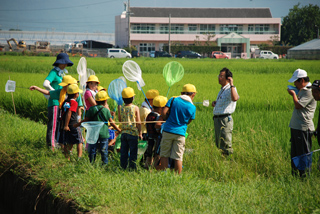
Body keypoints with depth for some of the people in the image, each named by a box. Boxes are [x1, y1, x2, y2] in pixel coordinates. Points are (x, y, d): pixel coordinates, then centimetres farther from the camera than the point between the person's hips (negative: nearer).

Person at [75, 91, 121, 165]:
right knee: (104, 150, 5)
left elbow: (86, 120, 0)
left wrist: (77, 125, 12)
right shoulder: (106, 110, -6)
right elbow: (111, 122, -4)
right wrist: (118, 130, 8)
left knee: (92, 150, 8)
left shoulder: (91, 109, -2)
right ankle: (105, 163, 6)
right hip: (104, 134, -2)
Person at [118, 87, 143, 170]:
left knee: (123, 152, 10)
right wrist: (140, 133, 0)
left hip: (123, 133, 3)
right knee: (133, 152, 3)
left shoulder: (120, 108, -1)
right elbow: (138, 122, -7)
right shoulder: (135, 108, -9)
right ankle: (132, 167, 4)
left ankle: (123, 167, 12)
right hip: (133, 132, -3)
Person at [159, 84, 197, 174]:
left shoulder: (173, 100, 0)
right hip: (180, 133, 0)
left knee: (164, 155, 9)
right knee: (178, 157, 4)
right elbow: (188, 122, 10)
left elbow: (163, 113, -8)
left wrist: (168, 119, 11)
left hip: (168, 130, 0)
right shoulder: (192, 107, 0)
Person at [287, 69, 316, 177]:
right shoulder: (302, 90, 16)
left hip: (303, 127, -10)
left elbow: (298, 105, -20)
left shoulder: (309, 92, -15)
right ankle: (294, 173, 23)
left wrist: (294, 94, -6)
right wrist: (294, 94, 10)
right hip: (295, 126, 10)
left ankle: (305, 175, -1)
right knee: (295, 153, 15)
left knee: (303, 153, -5)